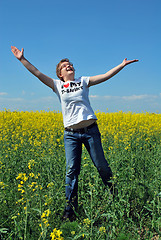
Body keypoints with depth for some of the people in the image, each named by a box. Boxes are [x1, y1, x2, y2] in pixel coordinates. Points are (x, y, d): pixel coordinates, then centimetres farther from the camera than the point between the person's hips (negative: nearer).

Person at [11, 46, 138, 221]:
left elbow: (106, 75, 8)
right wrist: (22, 59, 2)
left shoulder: (84, 81, 11)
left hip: (90, 130, 0)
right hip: (71, 133, 0)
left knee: (101, 166, 6)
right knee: (71, 170, -1)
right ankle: (70, 211, 9)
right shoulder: (57, 85, 10)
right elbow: (38, 74, 5)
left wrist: (123, 64, 4)